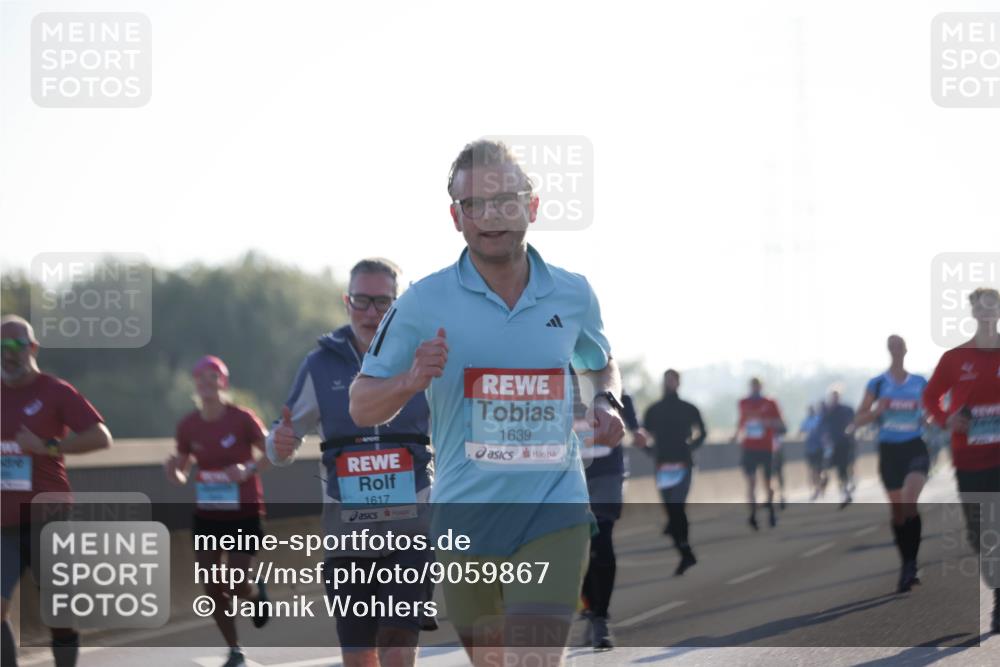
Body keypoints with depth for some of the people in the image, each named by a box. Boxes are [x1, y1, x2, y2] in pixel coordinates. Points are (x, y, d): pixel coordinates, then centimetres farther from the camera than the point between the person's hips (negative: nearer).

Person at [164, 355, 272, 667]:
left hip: (243, 514, -4)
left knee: (235, 587, -7)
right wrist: (173, 470, -17)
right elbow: (180, 475, 7)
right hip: (206, 515, 4)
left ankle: (257, 592, 31)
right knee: (213, 588, 1)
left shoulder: (241, 419, -11)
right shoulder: (188, 426, -1)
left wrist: (249, 469, -22)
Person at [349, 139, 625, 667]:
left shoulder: (573, 295, 4)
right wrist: (411, 382, -18)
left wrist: (607, 402, 4)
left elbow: (600, 363, 26)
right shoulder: (425, 301, -3)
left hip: (554, 511, 0)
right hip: (465, 514, 1)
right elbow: (361, 407, 2)